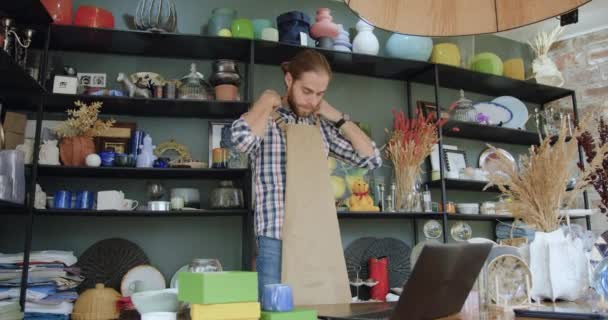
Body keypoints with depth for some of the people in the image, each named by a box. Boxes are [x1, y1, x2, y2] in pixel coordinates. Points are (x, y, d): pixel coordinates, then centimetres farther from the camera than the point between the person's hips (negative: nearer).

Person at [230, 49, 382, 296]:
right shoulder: (266, 120, -3)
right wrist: (266, 101, -10)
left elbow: (372, 159, 10)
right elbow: (242, 138, -28)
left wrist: (337, 117, 7)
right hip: (276, 242, -5)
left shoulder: (321, 126, 11)